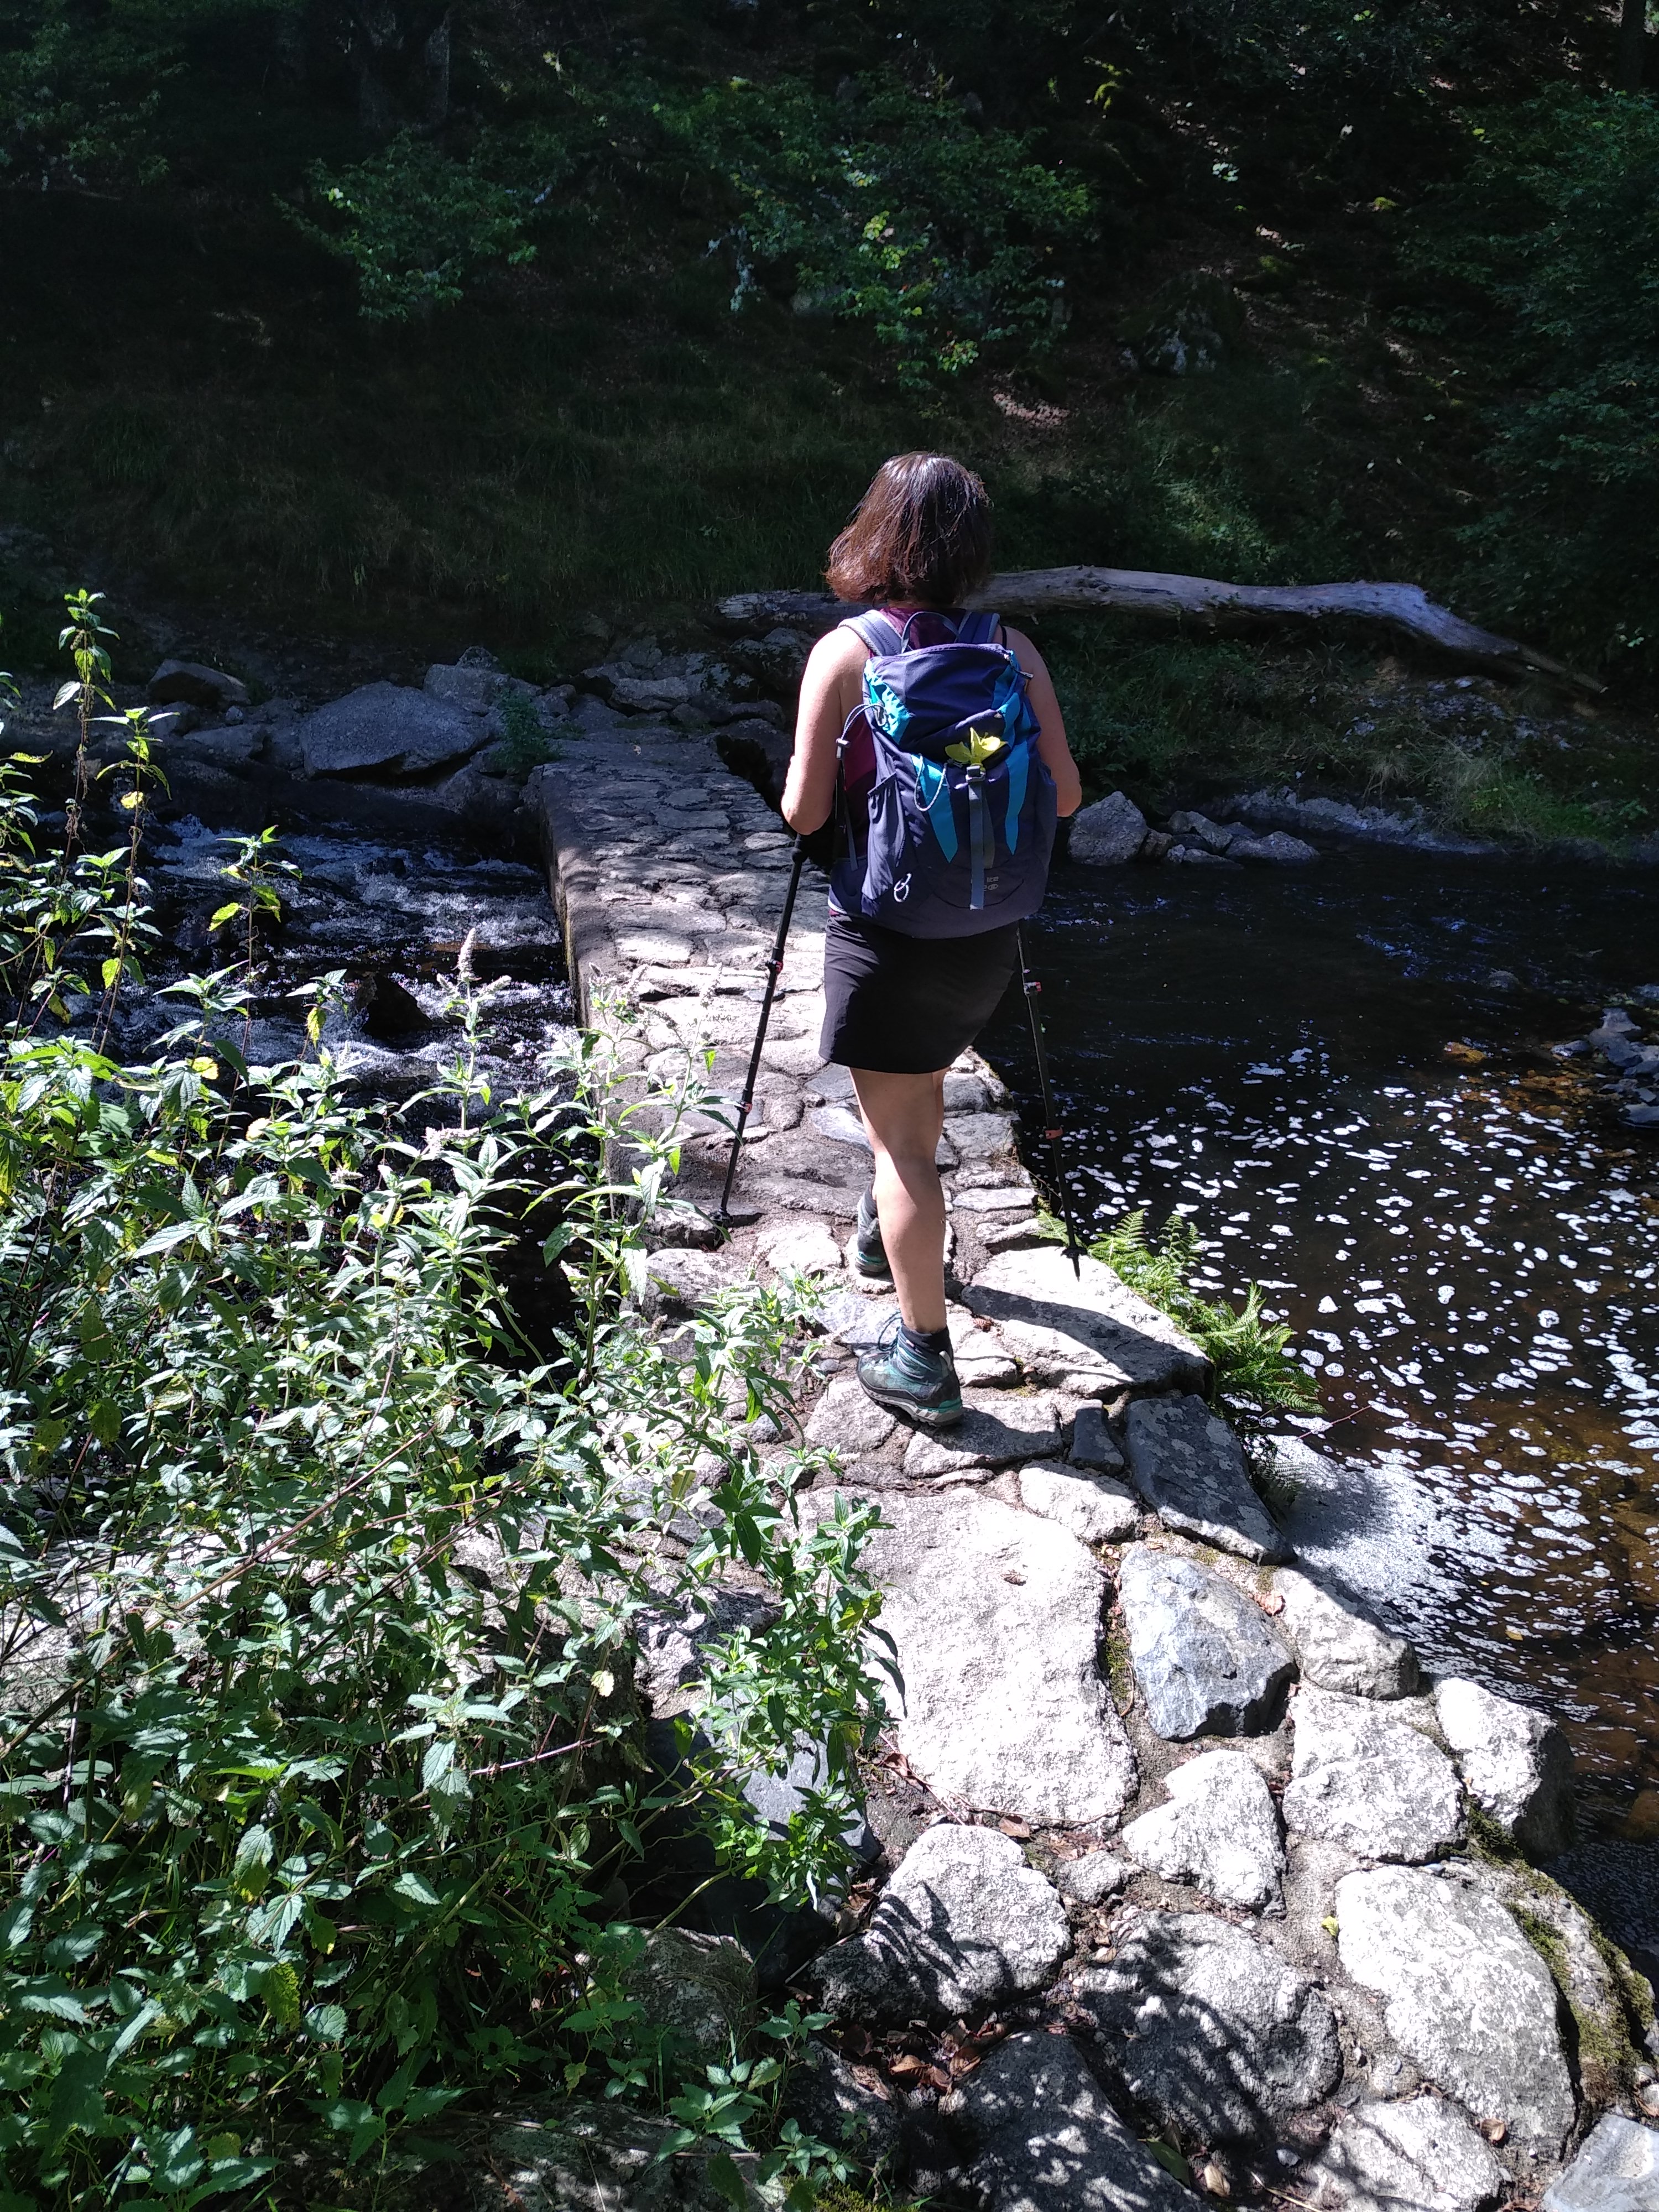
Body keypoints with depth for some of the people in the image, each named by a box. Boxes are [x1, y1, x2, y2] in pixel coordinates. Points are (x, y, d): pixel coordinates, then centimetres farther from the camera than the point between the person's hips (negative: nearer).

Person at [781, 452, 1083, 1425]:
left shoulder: (844, 653, -12)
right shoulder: (1012, 647, -2)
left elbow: (804, 812, -13)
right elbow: (1064, 794, -1)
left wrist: (820, 780, 9)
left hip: (888, 934, -5)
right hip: (987, 934, 5)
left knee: (899, 1137, 4)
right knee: (924, 1078, 30)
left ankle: (925, 1362, 7)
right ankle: (884, 1231, 53)